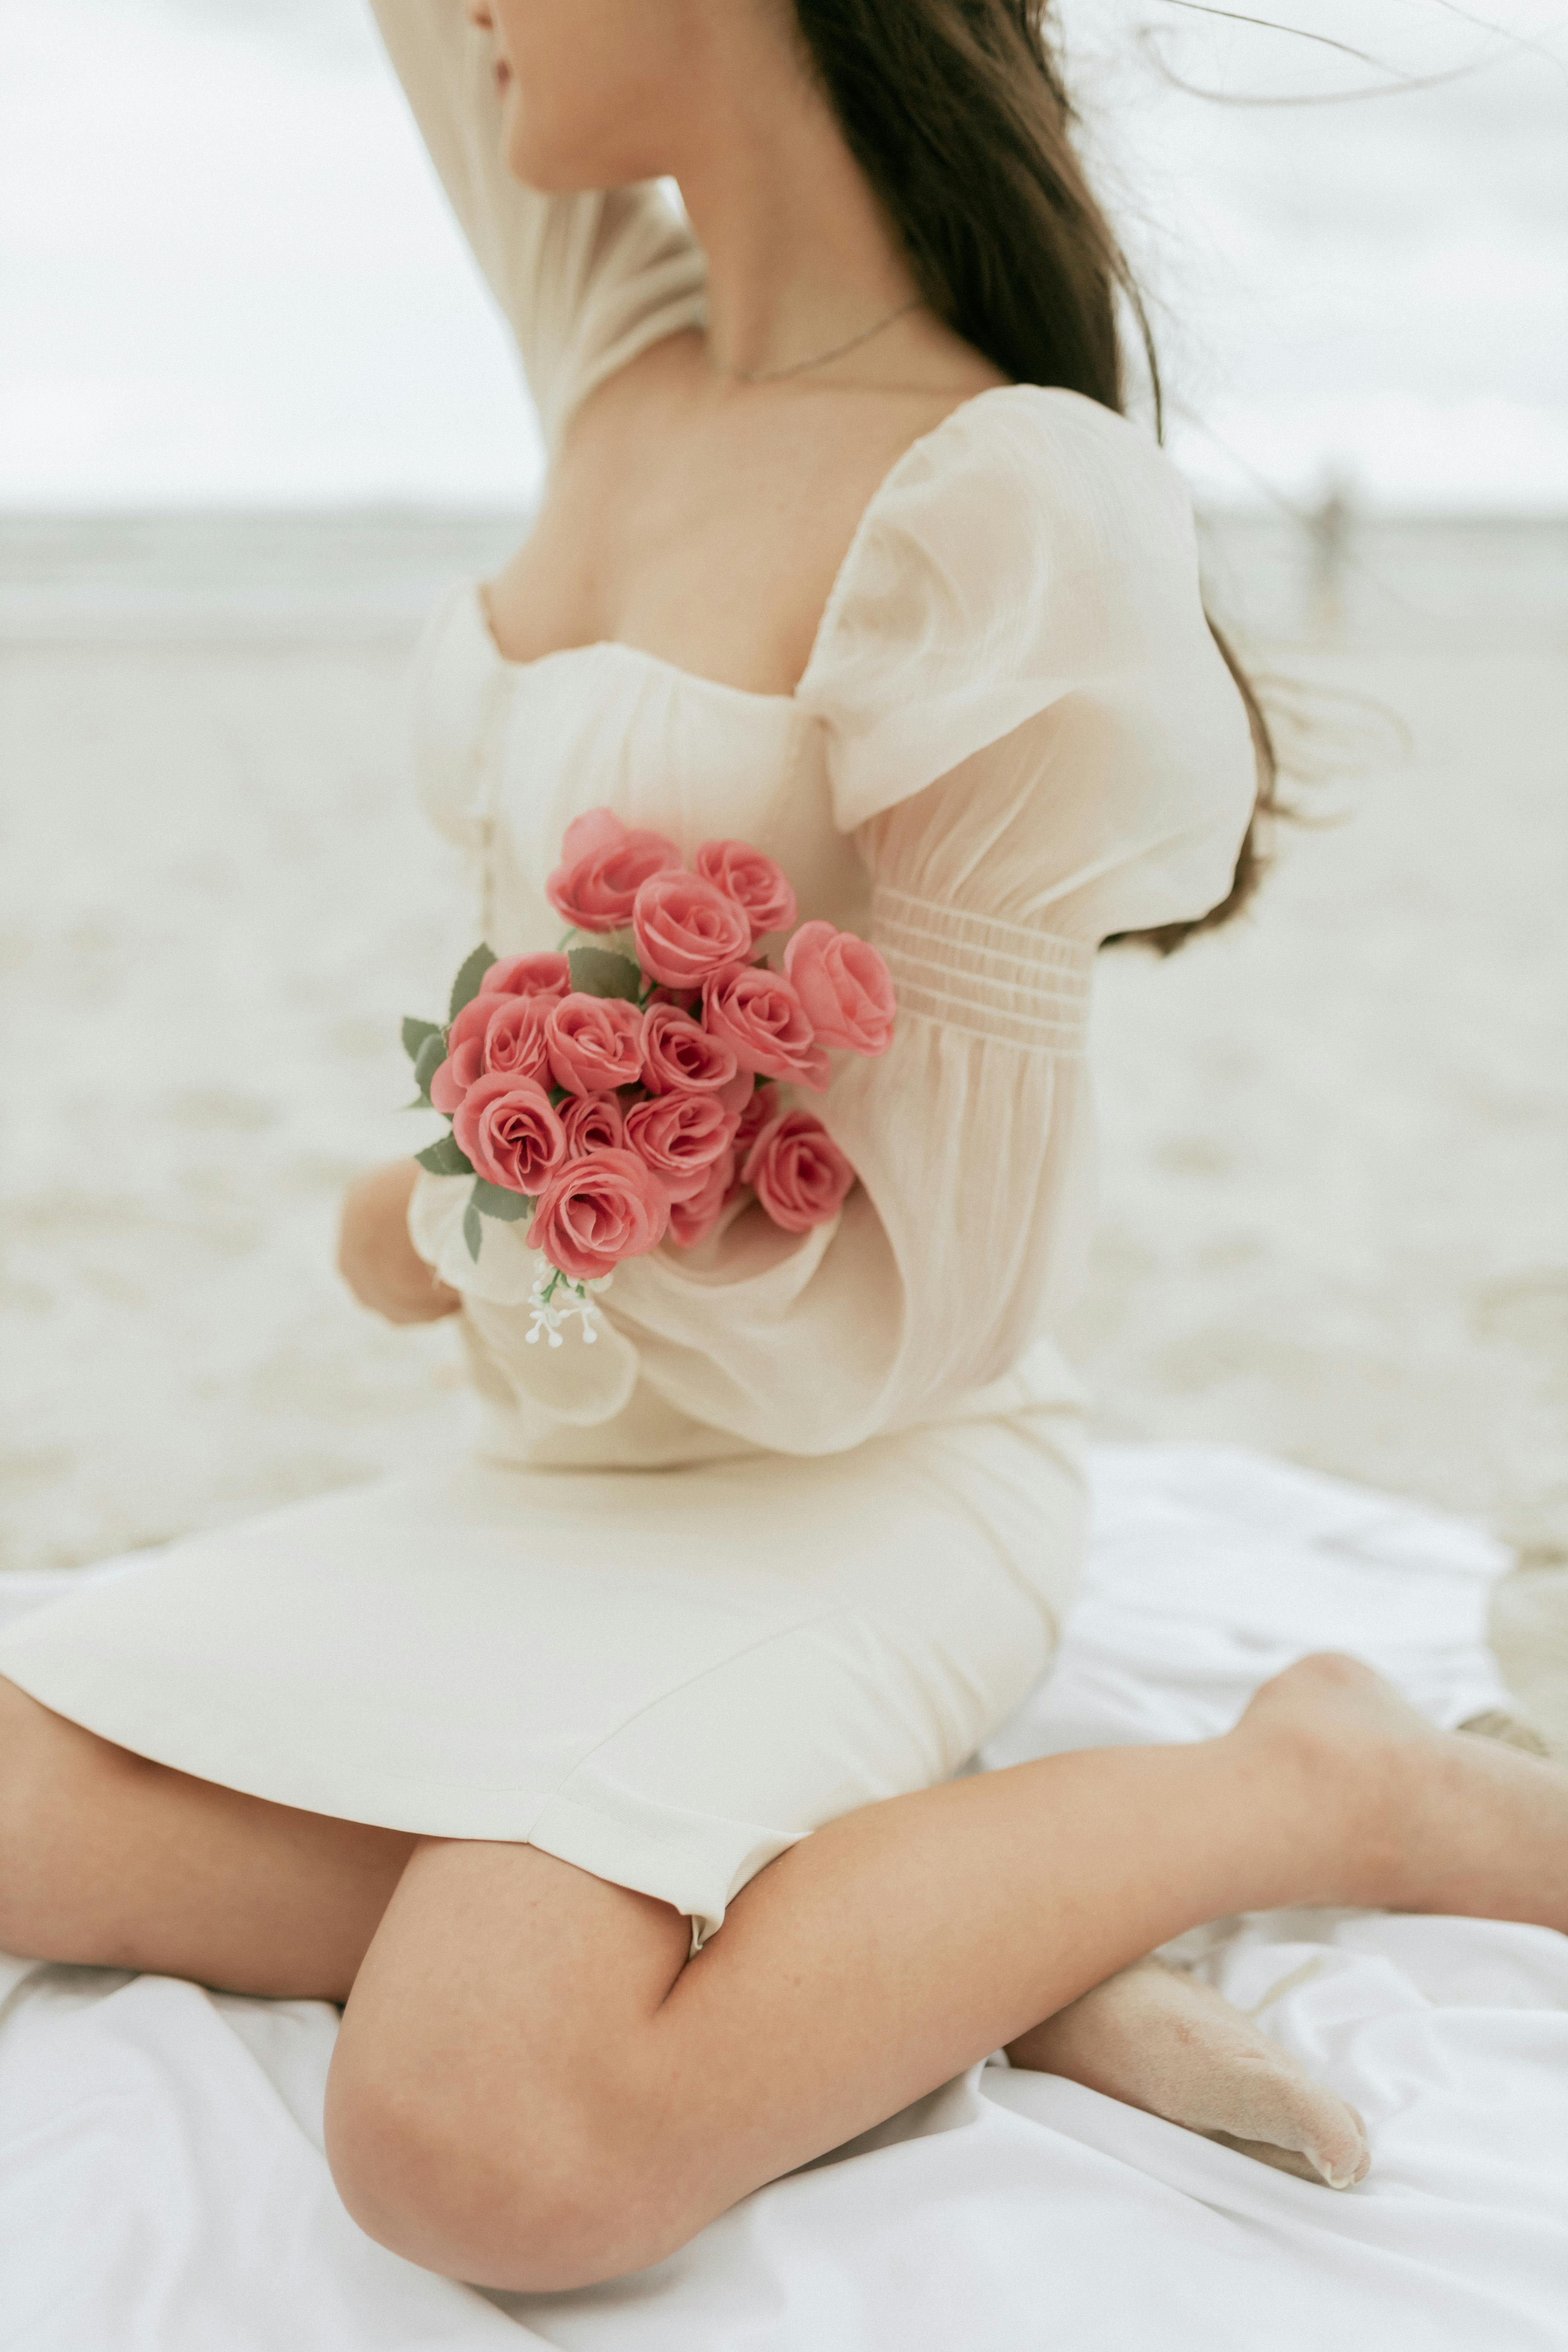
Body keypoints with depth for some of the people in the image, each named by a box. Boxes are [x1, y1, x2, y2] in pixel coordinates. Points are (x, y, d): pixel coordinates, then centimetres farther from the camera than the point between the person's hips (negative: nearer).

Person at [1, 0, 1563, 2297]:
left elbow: (933, 1299, -18)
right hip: (573, 1467, 8)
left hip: (861, 1496, -7)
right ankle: (914, 1930, -6)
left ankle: (1309, 1786, -7)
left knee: (483, 2141, -30)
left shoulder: (1012, 504, -20)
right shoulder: (628, 355, 2)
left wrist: (444, 1233, -6)